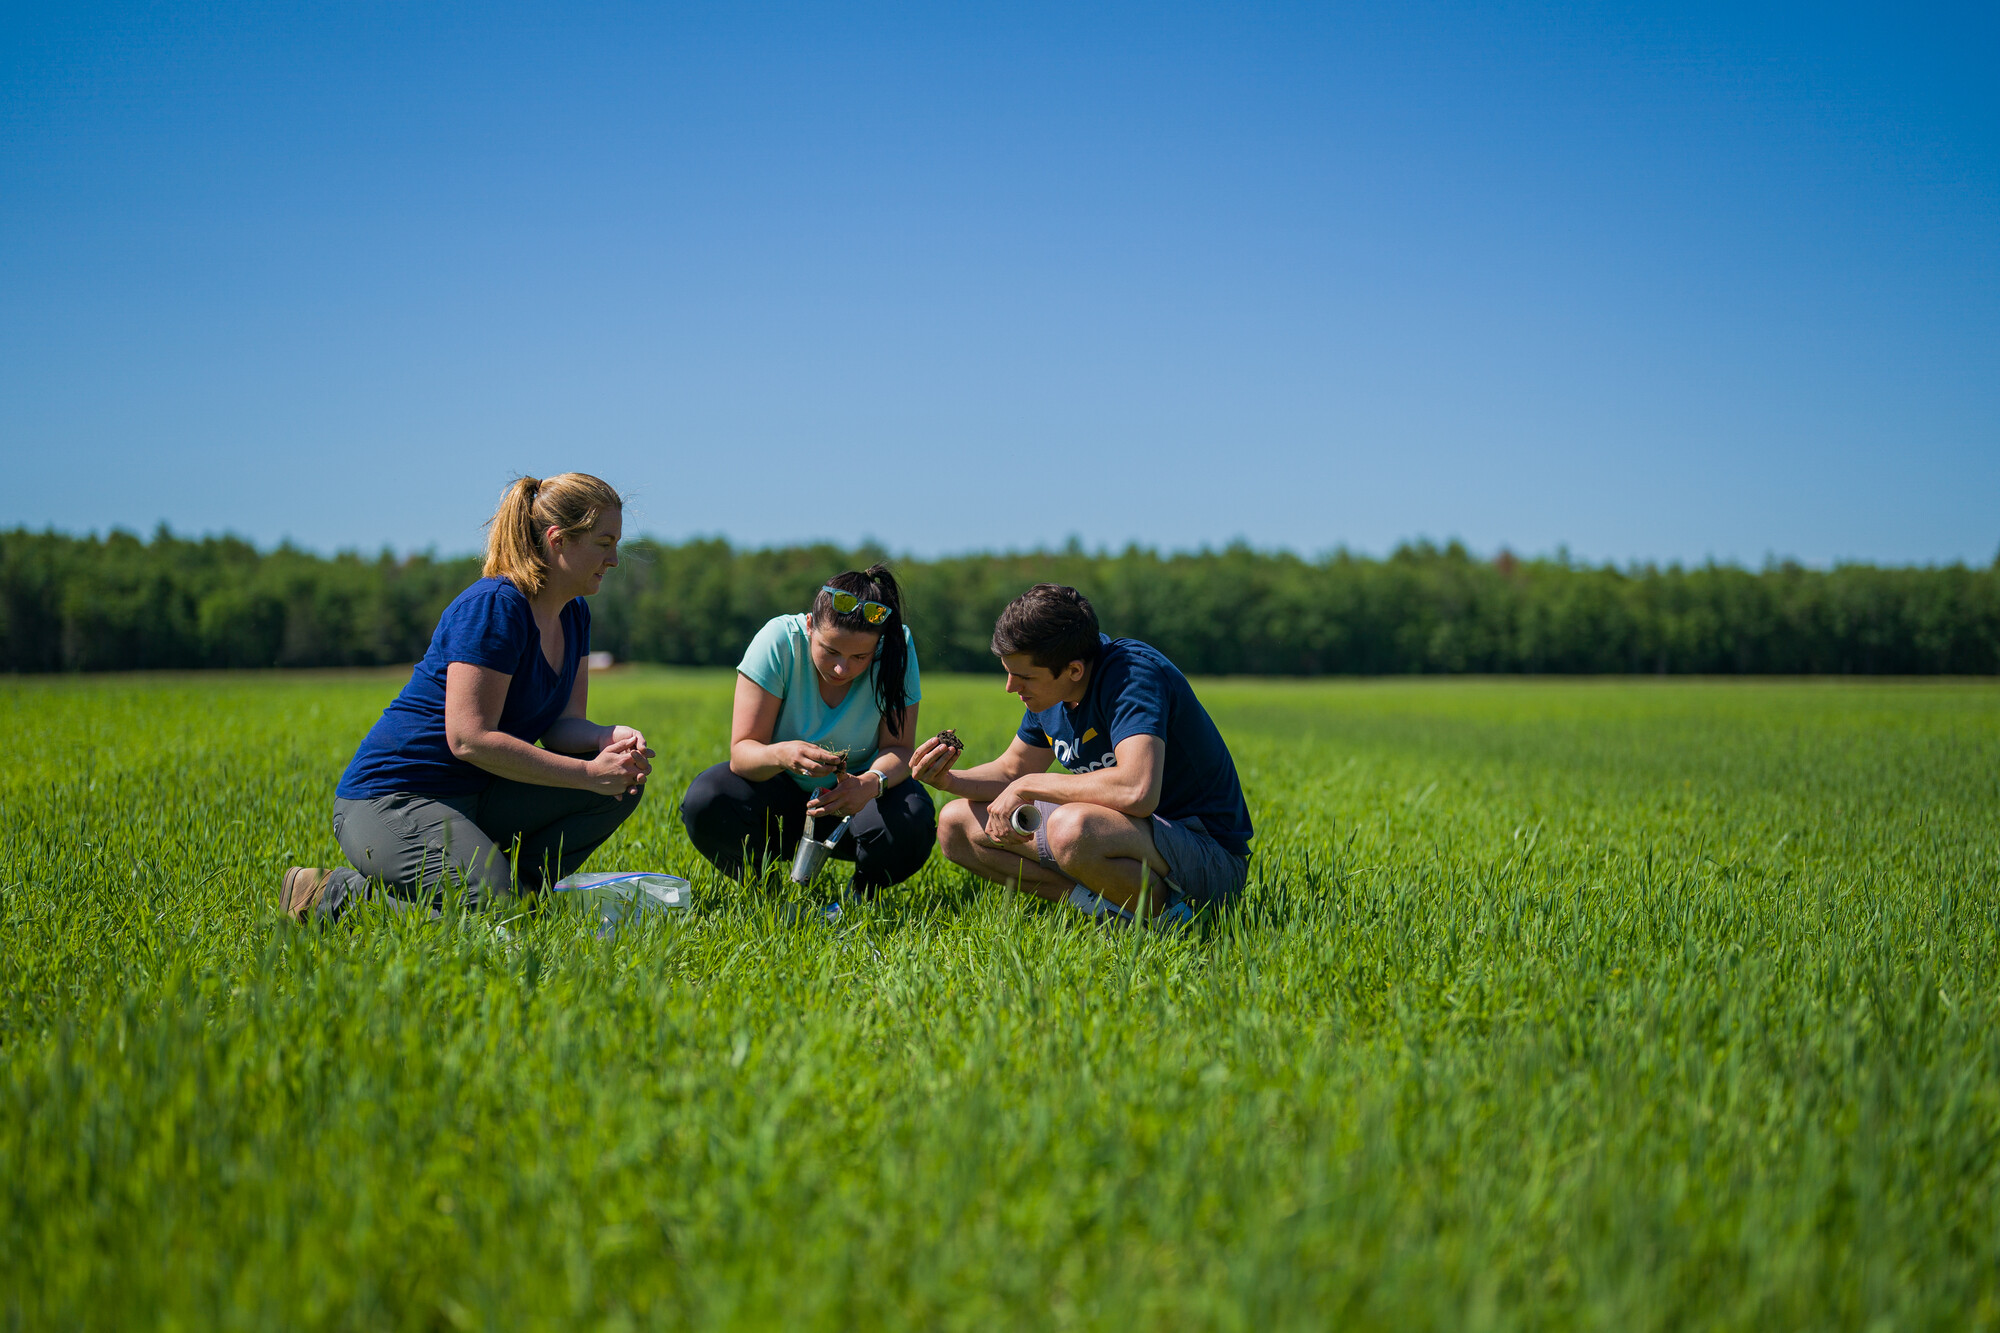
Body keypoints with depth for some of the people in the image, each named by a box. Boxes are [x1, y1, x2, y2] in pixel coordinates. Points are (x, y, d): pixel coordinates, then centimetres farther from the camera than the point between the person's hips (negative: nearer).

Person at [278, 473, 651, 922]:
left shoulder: (573, 614, 9)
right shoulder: (493, 606, -19)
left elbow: (563, 724, 7)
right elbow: (469, 739, -24)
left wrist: (611, 739, -17)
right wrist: (589, 773, -24)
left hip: (476, 800, 9)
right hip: (390, 801, -9)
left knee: (624, 781, -4)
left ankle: (511, 885, -1)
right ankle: (334, 897, -7)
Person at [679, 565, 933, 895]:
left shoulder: (898, 648, -20)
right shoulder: (779, 640, -23)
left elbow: (897, 748, -17)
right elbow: (742, 750, -23)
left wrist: (872, 783, -41)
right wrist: (782, 755, -47)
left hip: (854, 793, 0)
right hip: (781, 789, 0)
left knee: (910, 824, -33)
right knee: (704, 801, -30)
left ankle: (863, 891, 3)